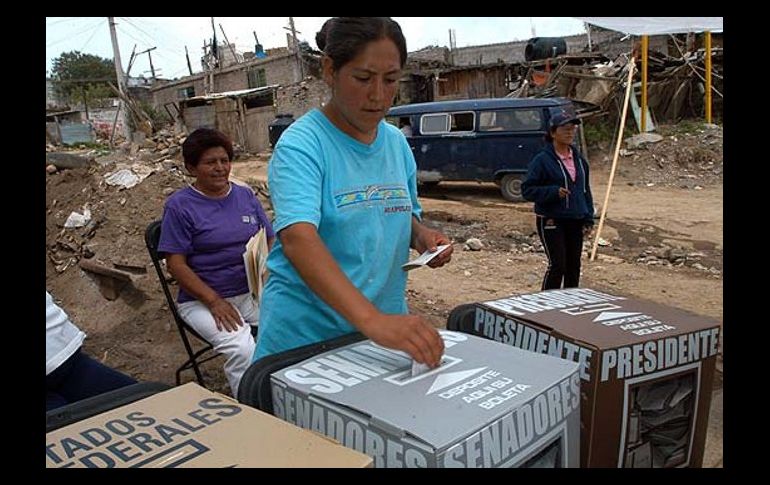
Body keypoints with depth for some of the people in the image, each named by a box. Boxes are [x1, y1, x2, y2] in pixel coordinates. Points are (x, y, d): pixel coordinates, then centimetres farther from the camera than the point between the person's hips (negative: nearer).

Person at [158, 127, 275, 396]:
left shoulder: (245, 195, 12)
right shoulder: (179, 205, -2)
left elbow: (270, 242, 13)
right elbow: (176, 264, -7)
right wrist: (215, 301, -18)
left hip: (253, 292, 4)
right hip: (203, 299, -4)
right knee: (242, 349, -30)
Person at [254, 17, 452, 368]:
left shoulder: (397, 142, 3)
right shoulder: (300, 145, -17)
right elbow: (298, 239, -32)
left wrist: (421, 236, -7)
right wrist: (372, 320, -44)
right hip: (305, 336, -5)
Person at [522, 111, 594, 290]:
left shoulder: (578, 158, 9)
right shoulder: (542, 159, -10)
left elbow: (585, 190, 15)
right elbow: (527, 190, -11)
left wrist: (588, 219, 8)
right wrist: (554, 192, -24)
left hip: (575, 221, 6)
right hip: (551, 221, -6)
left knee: (574, 266, 11)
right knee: (557, 265, -8)